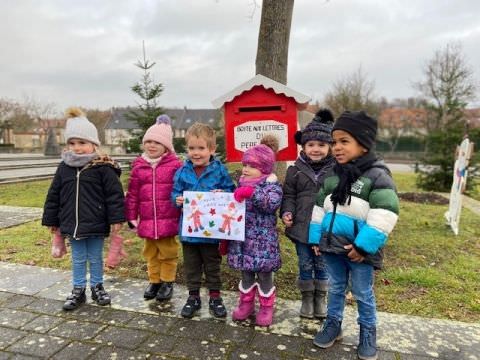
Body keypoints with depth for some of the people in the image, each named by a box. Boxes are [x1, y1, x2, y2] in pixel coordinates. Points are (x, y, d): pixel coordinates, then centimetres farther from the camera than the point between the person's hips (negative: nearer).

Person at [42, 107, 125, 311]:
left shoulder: (103, 167, -13)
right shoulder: (64, 168, 1)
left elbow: (114, 195, -13)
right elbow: (54, 196, 8)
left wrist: (116, 219, -15)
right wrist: (51, 220, 10)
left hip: (96, 224, -3)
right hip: (72, 224, 4)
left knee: (95, 258, 14)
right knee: (78, 259, 16)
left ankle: (97, 287, 32)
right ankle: (78, 290, 31)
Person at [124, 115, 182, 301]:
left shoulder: (175, 165, -8)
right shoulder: (139, 165, 3)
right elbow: (132, 193, 6)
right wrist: (131, 216, 5)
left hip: (169, 220, -4)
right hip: (147, 220, 4)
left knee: (168, 253, 11)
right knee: (150, 253, 18)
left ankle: (167, 282, 28)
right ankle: (154, 281, 34)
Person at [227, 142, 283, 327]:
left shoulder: (271, 184, -9)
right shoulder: (242, 183, 9)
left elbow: (272, 203, -29)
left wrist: (252, 192, -36)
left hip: (262, 240, -5)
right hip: (242, 238, 5)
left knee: (264, 274, 7)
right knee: (246, 273, 17)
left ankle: (266, 307, 26)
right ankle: (246, 303, 34)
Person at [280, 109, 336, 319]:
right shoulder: (296, 170, -1)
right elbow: (289, 195, 3)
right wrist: (286, 212, -12)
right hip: (301, 227, 1)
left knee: (322, 266, 15)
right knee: (305, 265, 15)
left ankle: (320, 298, 35)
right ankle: (307, 298, 33)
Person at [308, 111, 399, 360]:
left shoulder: (378, 175, -14)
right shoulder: (330, 176, 4)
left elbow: (384, 216, -19)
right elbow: (319, 208, 11)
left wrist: (363, 246, -20)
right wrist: (316, 238, 7)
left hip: (359, 249, -4)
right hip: (331, 245, 5)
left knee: (363, 293, 13)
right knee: (335, 288, 20)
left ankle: (368, 333, 34)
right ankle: (333, 324, 38)